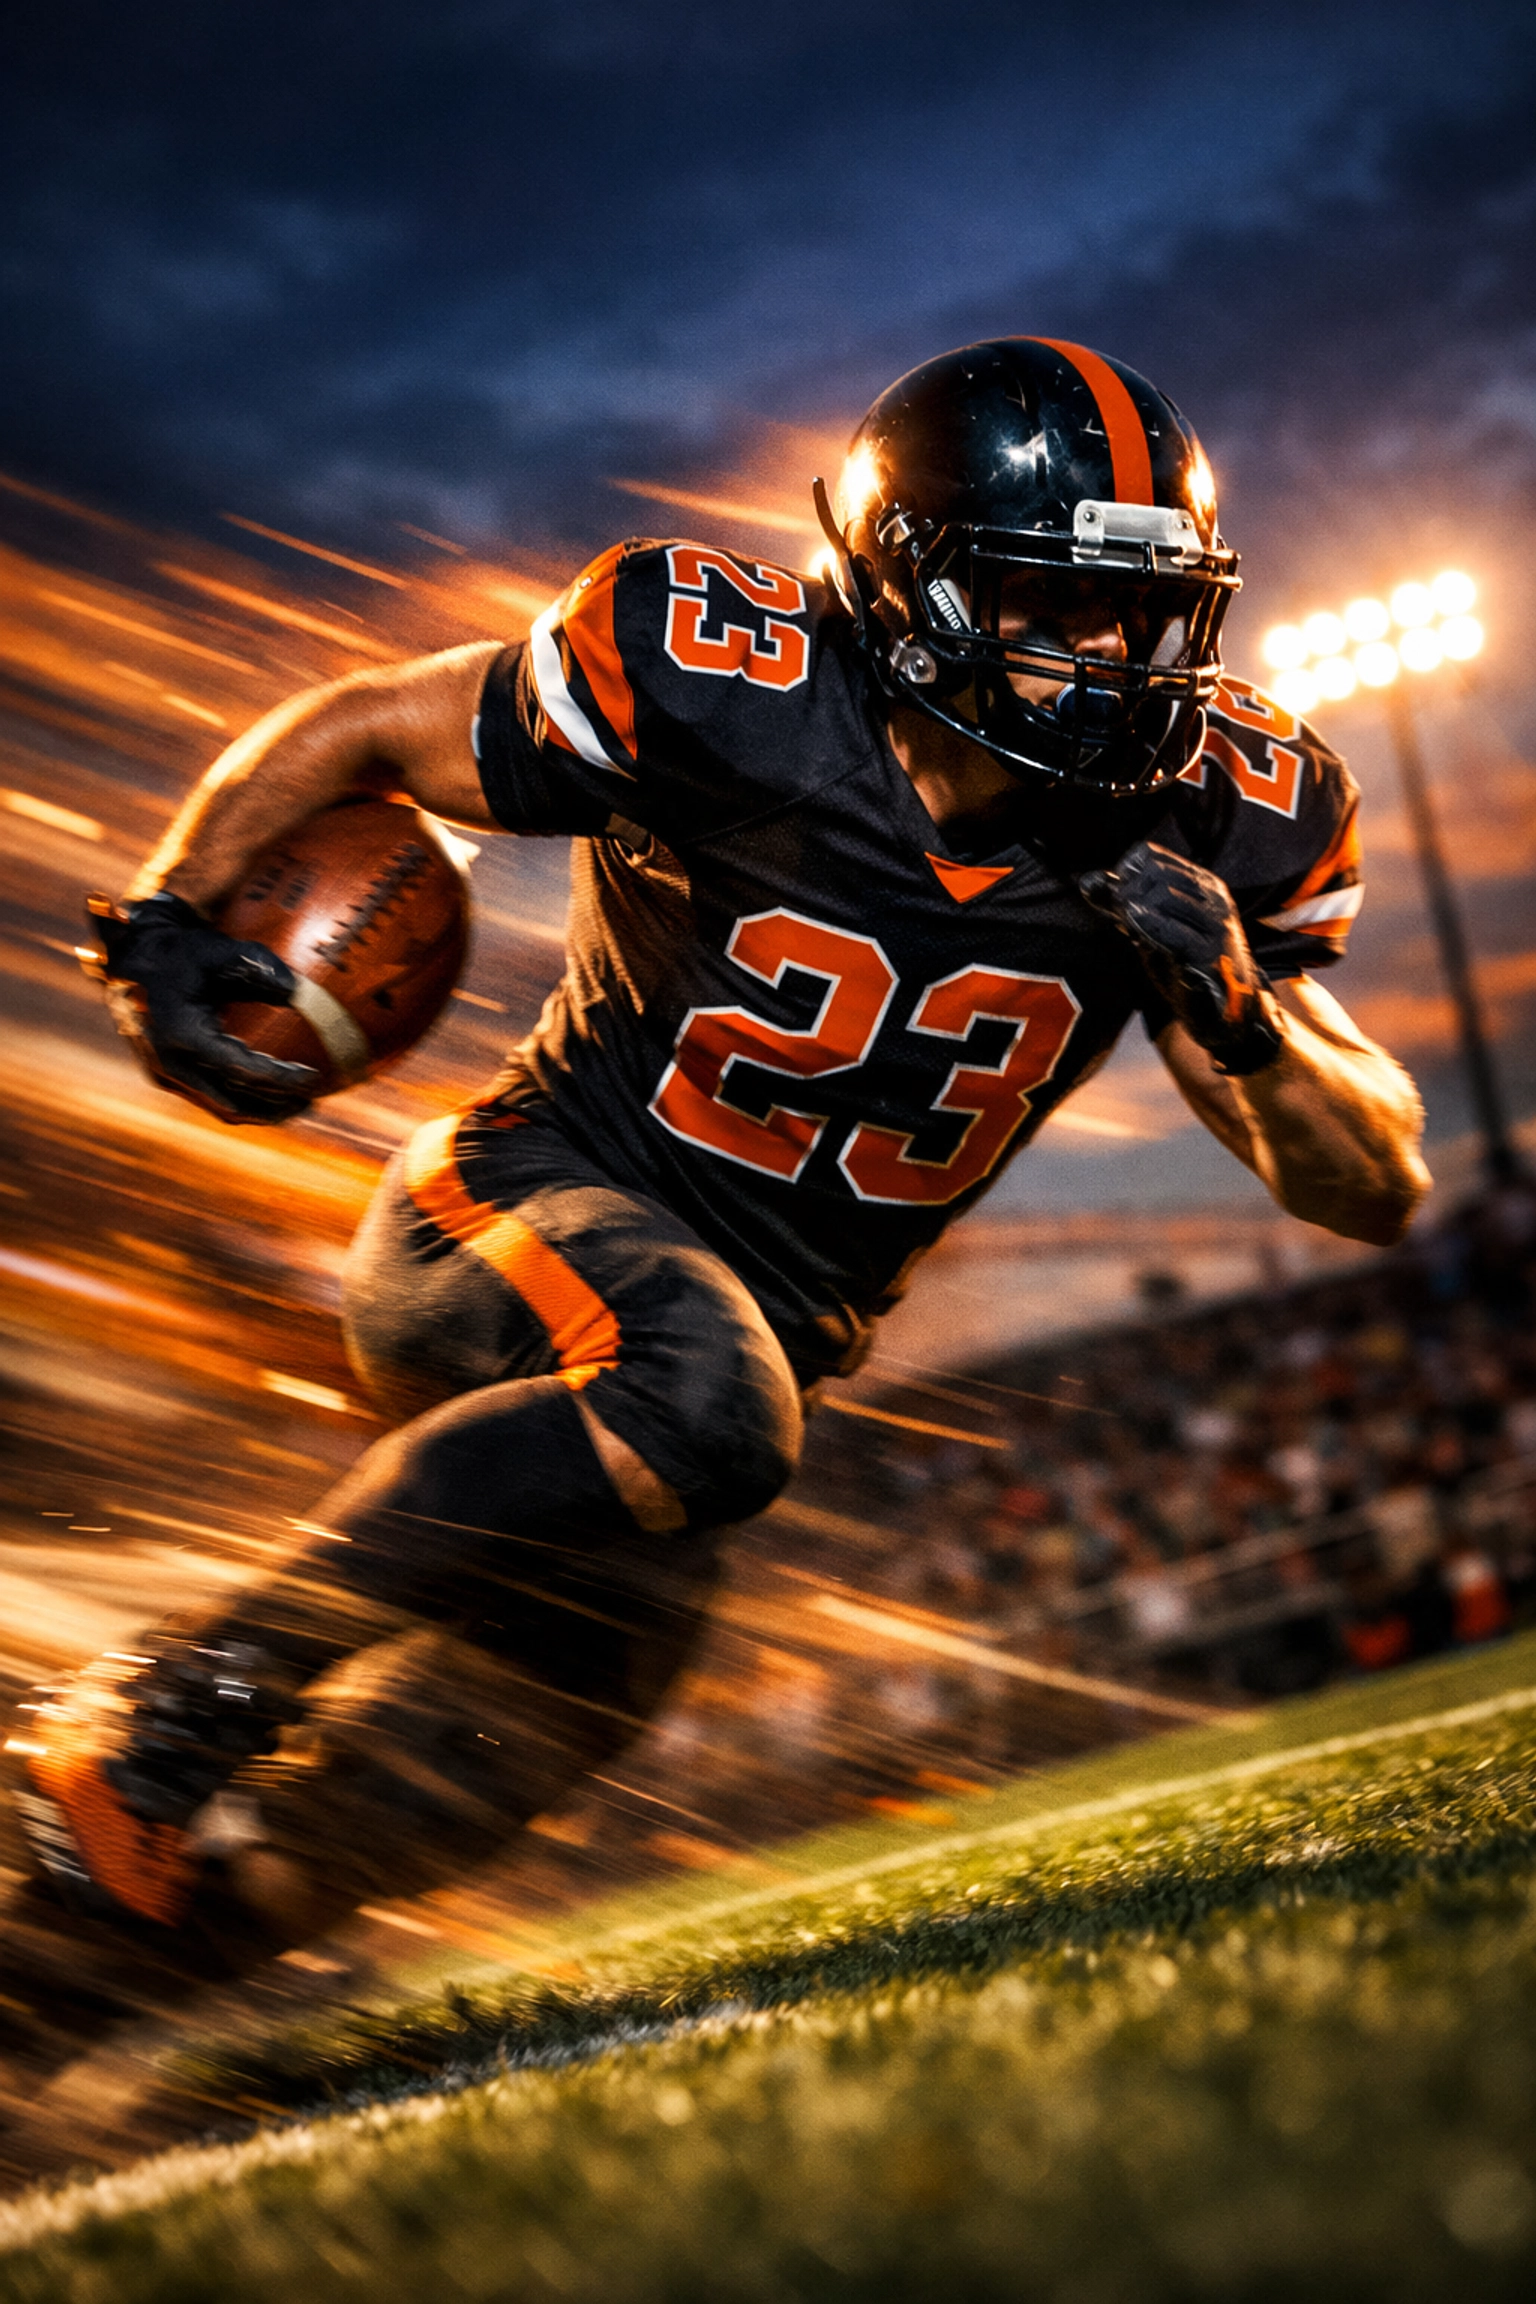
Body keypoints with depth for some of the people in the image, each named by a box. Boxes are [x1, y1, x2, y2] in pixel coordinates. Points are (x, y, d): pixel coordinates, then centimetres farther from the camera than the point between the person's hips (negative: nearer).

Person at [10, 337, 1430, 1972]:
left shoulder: (1213, 824, -8)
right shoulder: (724, 688, -20)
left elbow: (1375, 1190, -6)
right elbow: (358, 731, -4)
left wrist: (1241, 1017, -25)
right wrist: (167, 917, -17)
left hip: (766, 1325, 5)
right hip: (529, 1209, -5)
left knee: (579, 1669, -8)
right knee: (695, 1393, -36)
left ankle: (165, 1900, 17)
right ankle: (167, 1709, -22)